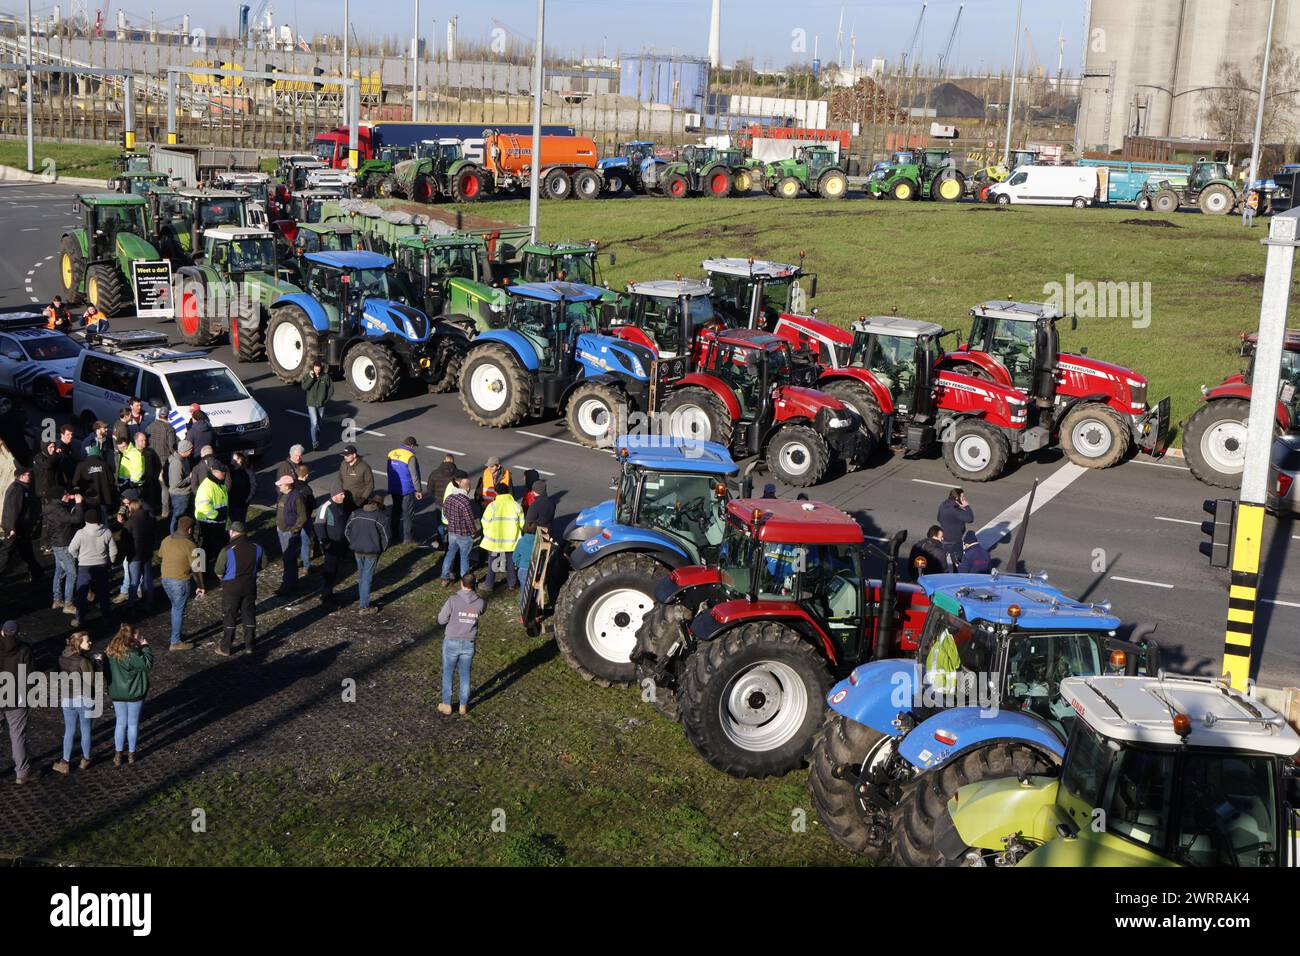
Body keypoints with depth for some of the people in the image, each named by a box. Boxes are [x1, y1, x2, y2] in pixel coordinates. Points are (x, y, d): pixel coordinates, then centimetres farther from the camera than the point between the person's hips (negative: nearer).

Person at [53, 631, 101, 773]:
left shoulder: (62, 658, -4)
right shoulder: (83, 661, -23)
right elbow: (92, 682, -23)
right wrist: (95, 664, -10)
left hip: (67, 699, 4)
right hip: (84, 700, -4)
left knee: (69, 731, 16)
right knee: (85, 730, 14)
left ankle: (65, 762, 21)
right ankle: (86, 760, 27)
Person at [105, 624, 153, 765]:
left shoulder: (110, 651, -4)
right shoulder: (131, 654, -25)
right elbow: (147, 664, -20)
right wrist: (145, 647, -13)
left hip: (116, 694, 5)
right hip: (134, 694, -5)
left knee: (120, 723, 16)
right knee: (133, 724, 12)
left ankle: (118, 755, 20)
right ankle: (131, 754, 24)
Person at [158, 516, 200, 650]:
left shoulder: (167, 540, 2)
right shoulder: (189, 545, -18)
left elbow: (160, 555, 20)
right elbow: (196, 568, -14)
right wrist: (200, 585, -5)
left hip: (165, 579, 7)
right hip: (180, 581, -7)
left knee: (176, 607, 23)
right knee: (179, 610, 3)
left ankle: (180, 634, 34)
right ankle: (176, 642, 9)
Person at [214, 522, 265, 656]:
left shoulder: (227, 550, -20)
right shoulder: (256, 547, -7)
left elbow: (219, 571, -14)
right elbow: (263, 564, 6)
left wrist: (223, 578, 7)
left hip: (231, 587, -3)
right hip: (250, 586, 3)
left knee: (229, 617, 10)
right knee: (249, 615, 17)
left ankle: (226, 647, 19)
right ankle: (250, 645, 26)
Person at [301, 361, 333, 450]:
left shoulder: (326, 377, -4)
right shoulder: (307, 376, -5)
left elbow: (331, 389, 4)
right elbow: (304, 387, -18)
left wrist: (326, 399, -1)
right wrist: (311, 378, -23)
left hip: (322, 404, 2)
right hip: (311, 404, -2)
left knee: (319, 423, 13)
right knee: (314, 423, -12)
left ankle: (317, 440, 30)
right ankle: (315, 444, -12)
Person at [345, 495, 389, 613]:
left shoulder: (355, 514, 3)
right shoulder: (381, 517, -10)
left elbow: (347, 531, 8)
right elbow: (385, 537, -9)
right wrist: (381, 550, 6)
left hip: (357, 550, 4)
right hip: (372, 552, -4)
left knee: (361, 575, 21)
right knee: (367, 578, 2)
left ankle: (360, 600, 33)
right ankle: (364, 606, 6)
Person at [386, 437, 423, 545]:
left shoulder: (391, 454, 3)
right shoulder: (410, 457, -19)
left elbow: (389, 471, 13)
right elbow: (414, 476, -17)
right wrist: (418, 490, -7)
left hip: (394, 490, 7)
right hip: (407, 490, -7)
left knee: (396, 512, 17)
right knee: (408, 514, 5)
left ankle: (395, 536, 23)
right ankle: (407, 537, 8)